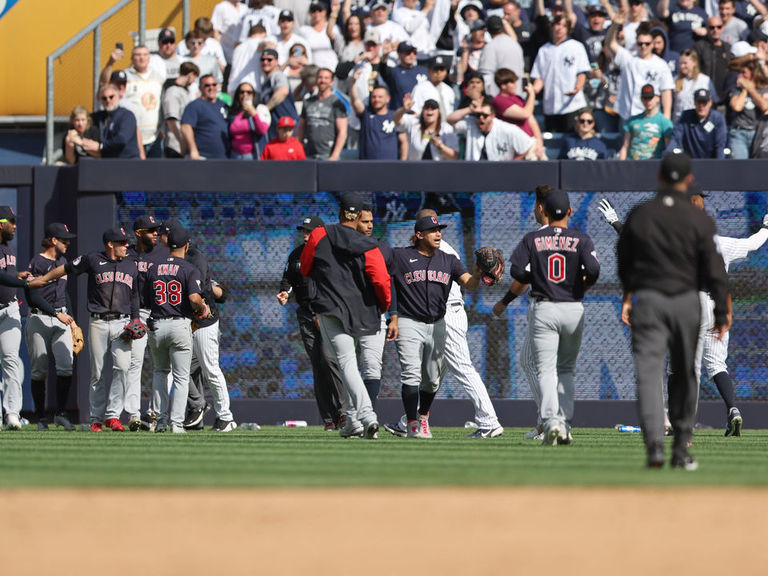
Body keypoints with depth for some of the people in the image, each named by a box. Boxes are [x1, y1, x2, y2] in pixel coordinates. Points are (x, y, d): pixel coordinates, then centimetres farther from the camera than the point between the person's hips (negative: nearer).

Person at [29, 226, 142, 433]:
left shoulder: (131, 265, 14)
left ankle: (113, 415, -12)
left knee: (122, 367, -15)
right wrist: (42, 279, 20)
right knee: (97, 372, 0)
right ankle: (96, 418, 9)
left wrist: (136, 321, 11)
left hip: (122, 324, 2)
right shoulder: (93, 260, 3)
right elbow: (67, 269, 14)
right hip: (98, 323, -2)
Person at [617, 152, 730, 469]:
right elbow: (714, 270, -6)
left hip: (646, 300, 0)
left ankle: (654, 444, -24)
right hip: (686, 301, 0)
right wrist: (722, 313, 0)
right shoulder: (699, 219, -5)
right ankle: (681, 449, 17)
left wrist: (627, 296, 29)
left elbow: (623, 261, 14)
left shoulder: (638, 215, 3)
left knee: (648, 372, -6)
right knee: (684, 375, 13)